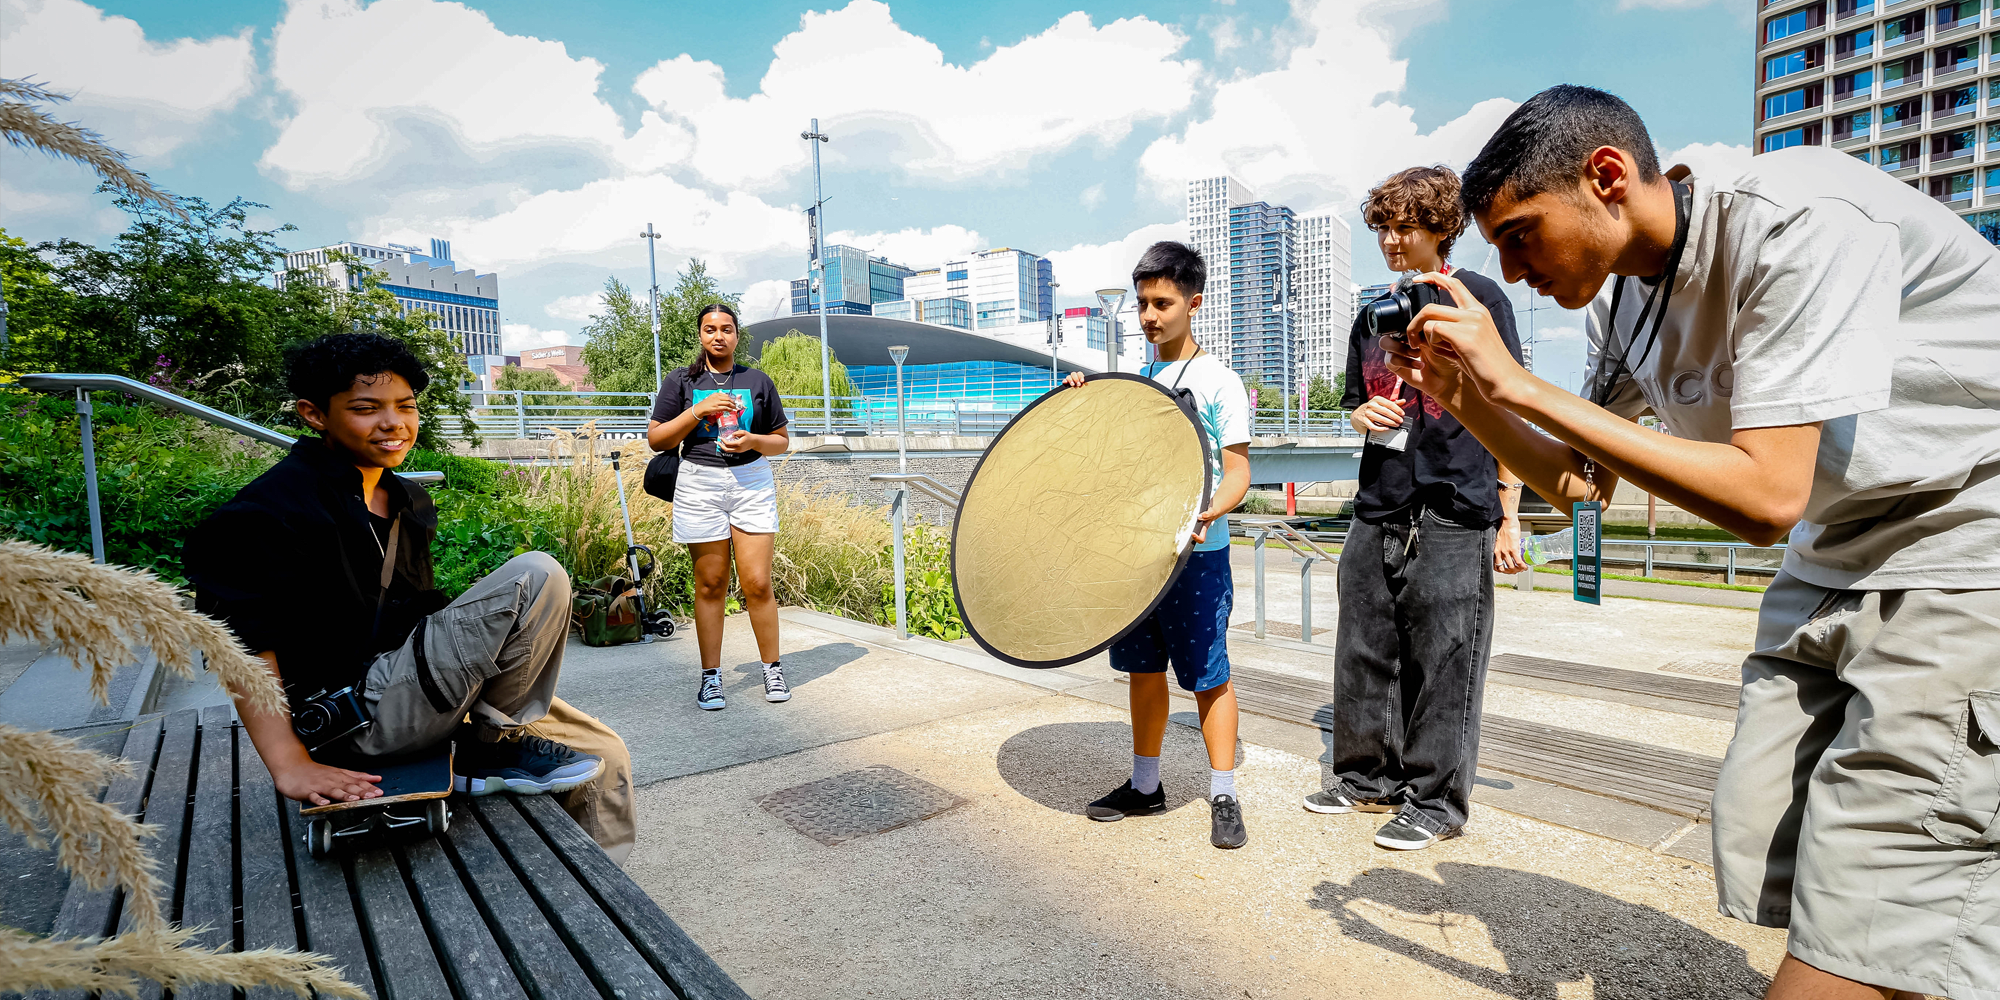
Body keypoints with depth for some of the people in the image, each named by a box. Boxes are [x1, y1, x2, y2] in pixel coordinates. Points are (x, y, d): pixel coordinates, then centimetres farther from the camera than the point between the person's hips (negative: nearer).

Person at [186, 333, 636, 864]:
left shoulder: (409, 501, 14)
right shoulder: (270, 511, -12)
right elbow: (241, 640, -19)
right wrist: (290, 765, -25)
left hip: (415, 689, 9)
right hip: (357, 715, -8)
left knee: (605, 758, 2)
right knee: (536, 576, -23)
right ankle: (496, 745, -8)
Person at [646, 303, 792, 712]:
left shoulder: (758, 381, 11)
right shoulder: (681, 381, 8)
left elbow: (782, 440, 14)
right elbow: (656, 439, 4)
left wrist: (752, 440, -7)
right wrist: (698, 410, -9)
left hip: (751, 482, 0)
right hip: (700, 485, 0)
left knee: (757, 583, -4)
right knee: (710, 585, 3)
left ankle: (772, 669, 9)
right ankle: (711, 675, 13)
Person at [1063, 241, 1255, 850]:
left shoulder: (1218, 382, -6)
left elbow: (1237, 469, -10)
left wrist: (1210, 510, -31)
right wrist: (1082, 400, 4)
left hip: (1196, 554, -6)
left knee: (1206, 674, 2)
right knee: (1143, 668, 14)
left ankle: (1224, 797, 16)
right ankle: (1145, 786, 28)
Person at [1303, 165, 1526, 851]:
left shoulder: (1478, 298, 0)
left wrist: (1508, 516, -7)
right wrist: (1362, 415, 0)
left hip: (1454, 517, -6)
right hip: (1377, 512, 6)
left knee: (1443, 662, 0)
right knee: (1363, 653, 11)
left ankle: (1437, 799, 15)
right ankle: (1368, 776, 27)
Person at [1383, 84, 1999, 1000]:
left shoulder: (1799, 219, -24)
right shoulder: (1622, 301, 0)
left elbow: (1765, 496, -28)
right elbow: (1579, 482, 7)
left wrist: (1517, 383, -28)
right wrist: (1466, 397, -8)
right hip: (1837, 556, 7)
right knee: (1758, 851, 4)